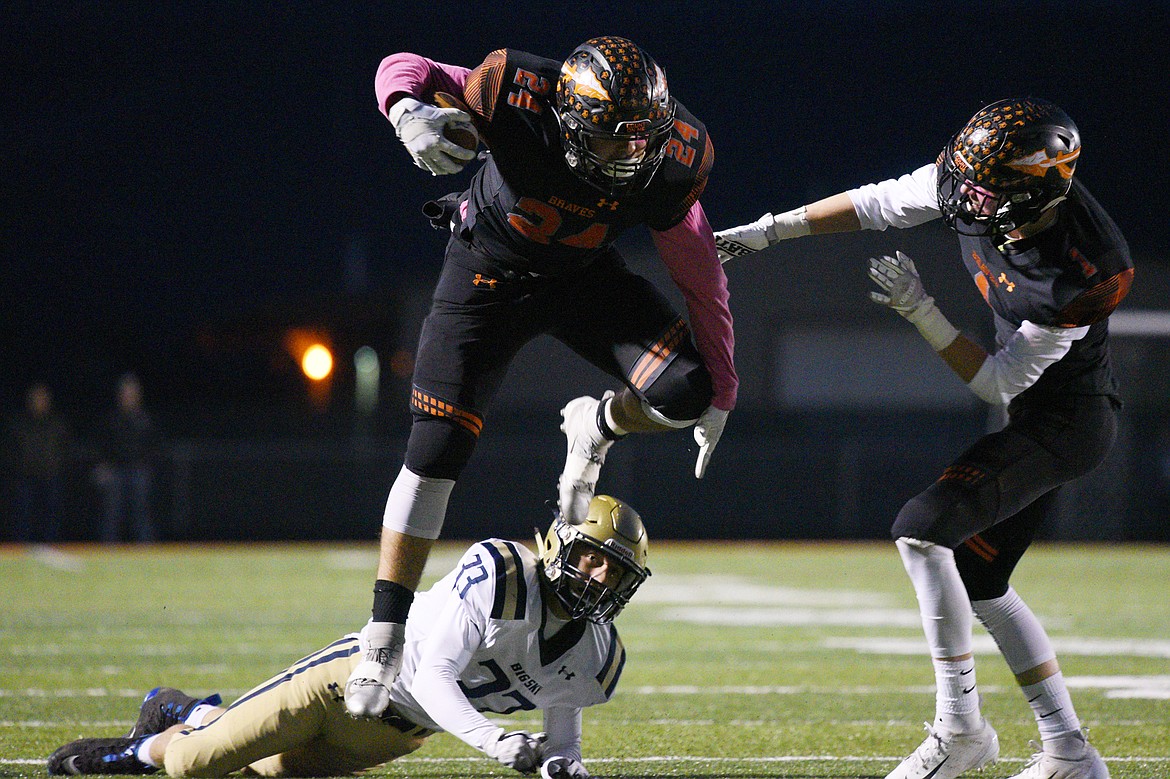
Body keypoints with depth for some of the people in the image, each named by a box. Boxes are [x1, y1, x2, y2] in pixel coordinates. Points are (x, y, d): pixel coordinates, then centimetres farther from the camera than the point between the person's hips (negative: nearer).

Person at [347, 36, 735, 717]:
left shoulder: (674, 158, -28)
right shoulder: (519, 96, -37)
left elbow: (700, 274, -12)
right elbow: (404, 68, -22)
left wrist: (720, 392, -5)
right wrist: (410, 110, -47)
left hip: (586, 276, 2)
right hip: (490, 271, -2)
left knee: (683, 391, -20)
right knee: (434, 458, -6)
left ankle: (597, 428, 16)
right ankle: (385, 635, 6)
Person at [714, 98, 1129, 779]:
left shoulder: (1085, 272, -33)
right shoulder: (970, 179, -15)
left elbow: (999, 382, -22)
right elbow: (879, 204, 2)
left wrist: (921, 312, -24)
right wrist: (770, 230, 4)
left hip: (1066, 426, -9)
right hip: (1034, 418, 9)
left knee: (923, 529, -21)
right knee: (979, 583, 14)